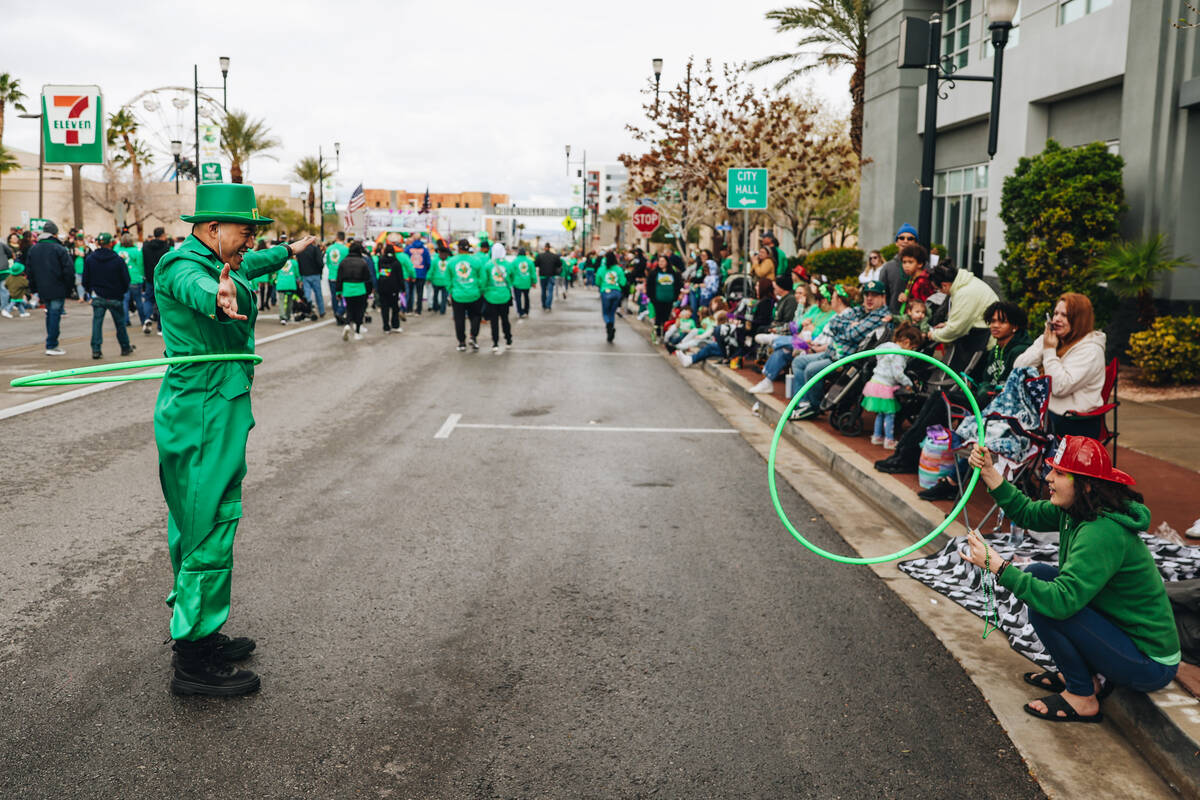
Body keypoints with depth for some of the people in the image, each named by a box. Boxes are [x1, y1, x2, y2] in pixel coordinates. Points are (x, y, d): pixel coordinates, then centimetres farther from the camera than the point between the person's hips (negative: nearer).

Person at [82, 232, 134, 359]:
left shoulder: (89, 259, -4)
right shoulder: (118, 260, -11)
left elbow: (86, 279, 2)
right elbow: (126, 279, -6)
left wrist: (89, 289, 19)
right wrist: (123, 291, 12)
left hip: (98, 297, 2)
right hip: (115, 297, -1)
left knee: (97, 322, 3)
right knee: (120, 323, 11)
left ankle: (95, 349, -4)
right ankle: (125, 347, 23)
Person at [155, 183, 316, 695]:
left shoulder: (219, 263, 16)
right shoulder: (181, 264, -15)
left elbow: (248, 265, 40)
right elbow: (194, 286, -41)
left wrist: (289, 251, 57)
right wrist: (218, 299, -64)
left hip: (200, 416, 11)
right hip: (205, 418, -11)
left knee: (193, 529, 19)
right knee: (210, 534, -7)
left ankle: (195, 633, 33)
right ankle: (194, 663, 0)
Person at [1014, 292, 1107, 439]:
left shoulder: (1090, 350, -9)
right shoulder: (1048, 339, 12)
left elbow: (1060, 387, -21)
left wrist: (1049, 350, -14)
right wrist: (1043, 346, -7)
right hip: (1043, 411, 7)